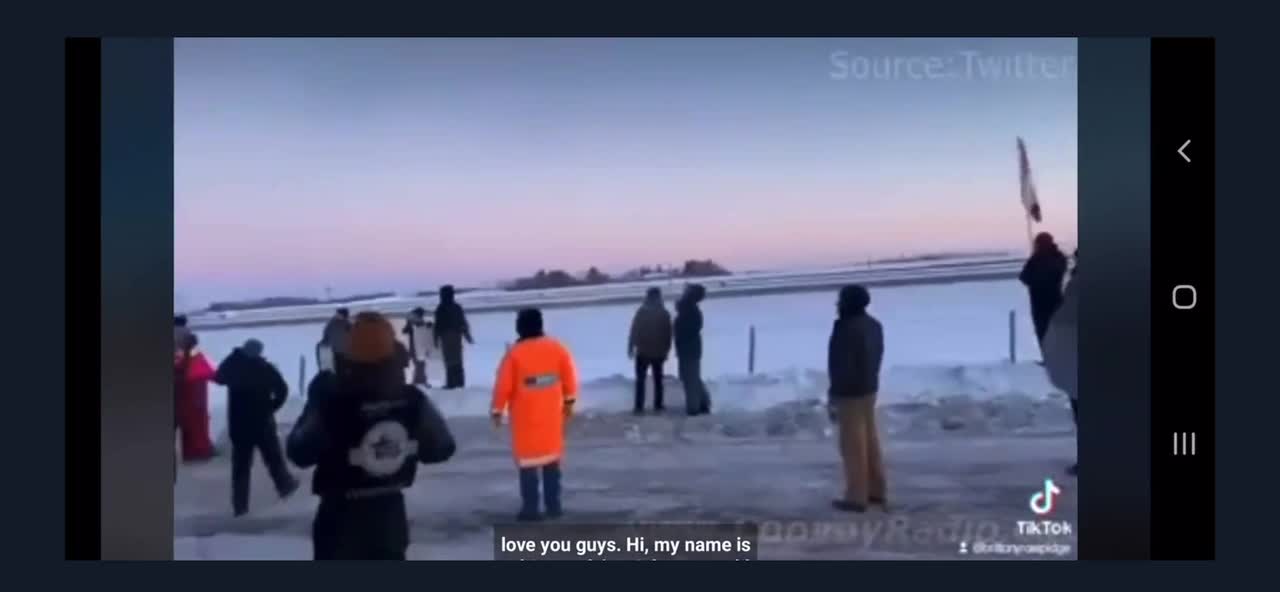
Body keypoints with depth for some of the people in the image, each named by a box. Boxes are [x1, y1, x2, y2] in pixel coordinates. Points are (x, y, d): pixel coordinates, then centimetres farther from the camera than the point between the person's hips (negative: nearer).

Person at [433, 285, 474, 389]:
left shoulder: (441, 308, -8)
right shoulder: (457, 307, 10)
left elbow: (438, 325, -10)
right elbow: (463, 323, 11)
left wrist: (436, 338, -4)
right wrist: (468, 336, 16)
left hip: (446, 336, -6)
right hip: (457, 335, 6)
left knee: (450, 360, -7)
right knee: (457, 359, 12)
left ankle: (451, 382, -11)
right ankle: (459, 381, 14)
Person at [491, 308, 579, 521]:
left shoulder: (515, 353, -13)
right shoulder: (556, 348, -3)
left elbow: (503, 385, -10)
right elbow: (569, 376, 3)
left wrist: (497, 410, 3)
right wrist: (569, 400, 17)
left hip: (526, 415, -3)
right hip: (551, 413, 3)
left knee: (527, 459, 4)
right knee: (551, 458, 14)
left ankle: (530, 508, 4)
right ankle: (553, 505, 16)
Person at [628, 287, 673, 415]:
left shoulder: (641, 311, -8)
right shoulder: (664, 313, -1)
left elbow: (634, 331, -8)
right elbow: (668, 335, 1)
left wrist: (631, 347, -1)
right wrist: (666, 350, 10)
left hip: (643, 352, -2)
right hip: (659, 352, 2)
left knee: (640, 380, 4)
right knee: (658, 380, 13)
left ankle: (639, 407, -1)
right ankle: (658, 406, 13)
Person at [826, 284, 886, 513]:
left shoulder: (847, 329, -22)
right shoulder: (873, 325, 7)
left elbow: (843, 366, -22)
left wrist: (833, 396, -16)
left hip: (850, 392, -9)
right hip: (868, 388, 9)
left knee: (853, 445, -2)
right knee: (869, 440, 15)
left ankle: (856, 497, 4)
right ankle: (876, 491, 23)